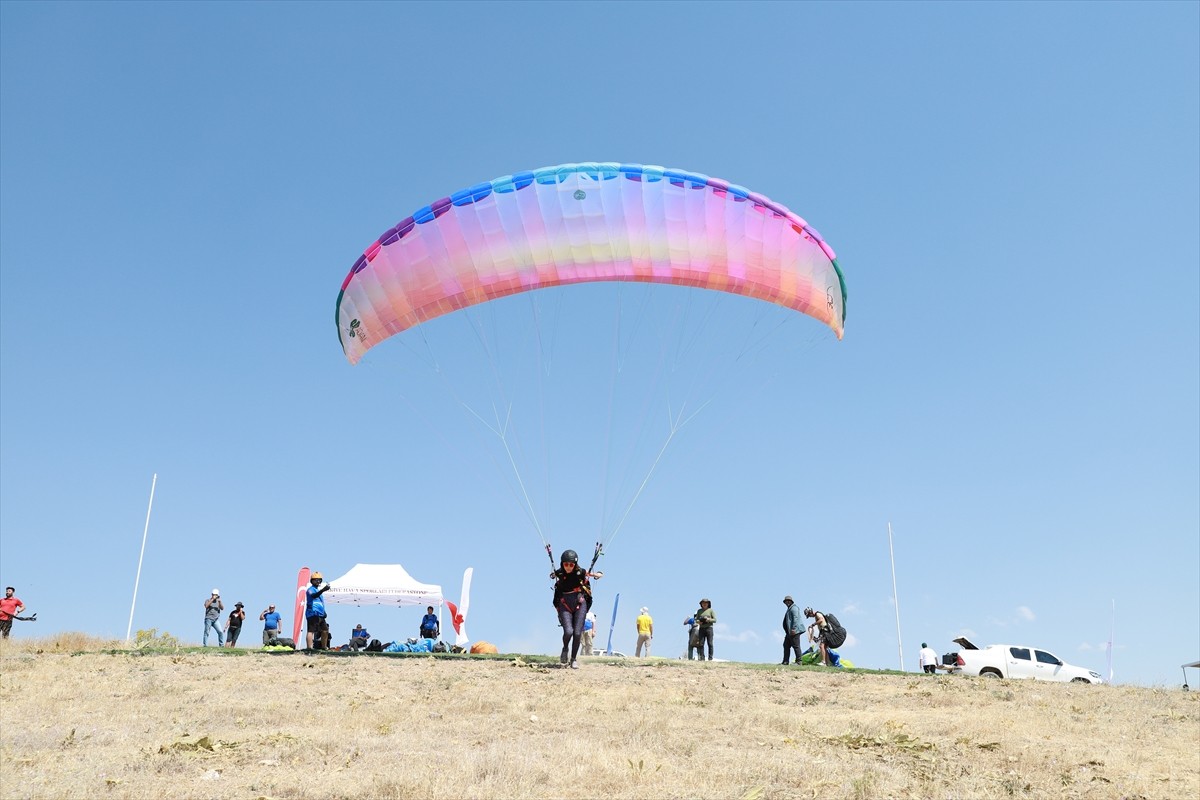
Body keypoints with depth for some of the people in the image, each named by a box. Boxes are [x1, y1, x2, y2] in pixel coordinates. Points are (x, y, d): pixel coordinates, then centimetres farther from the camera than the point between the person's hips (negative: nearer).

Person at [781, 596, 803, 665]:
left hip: (794, 631, -11)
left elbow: (795, 618, -20)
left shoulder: (794, 608, -9)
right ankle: (786, 662, 12)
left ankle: (798, 662, -6)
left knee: (796, 646, -8)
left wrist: (793, 629, -26)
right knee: (786, 646, 10)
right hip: (789, 632, 11)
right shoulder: (789, 609, 23)